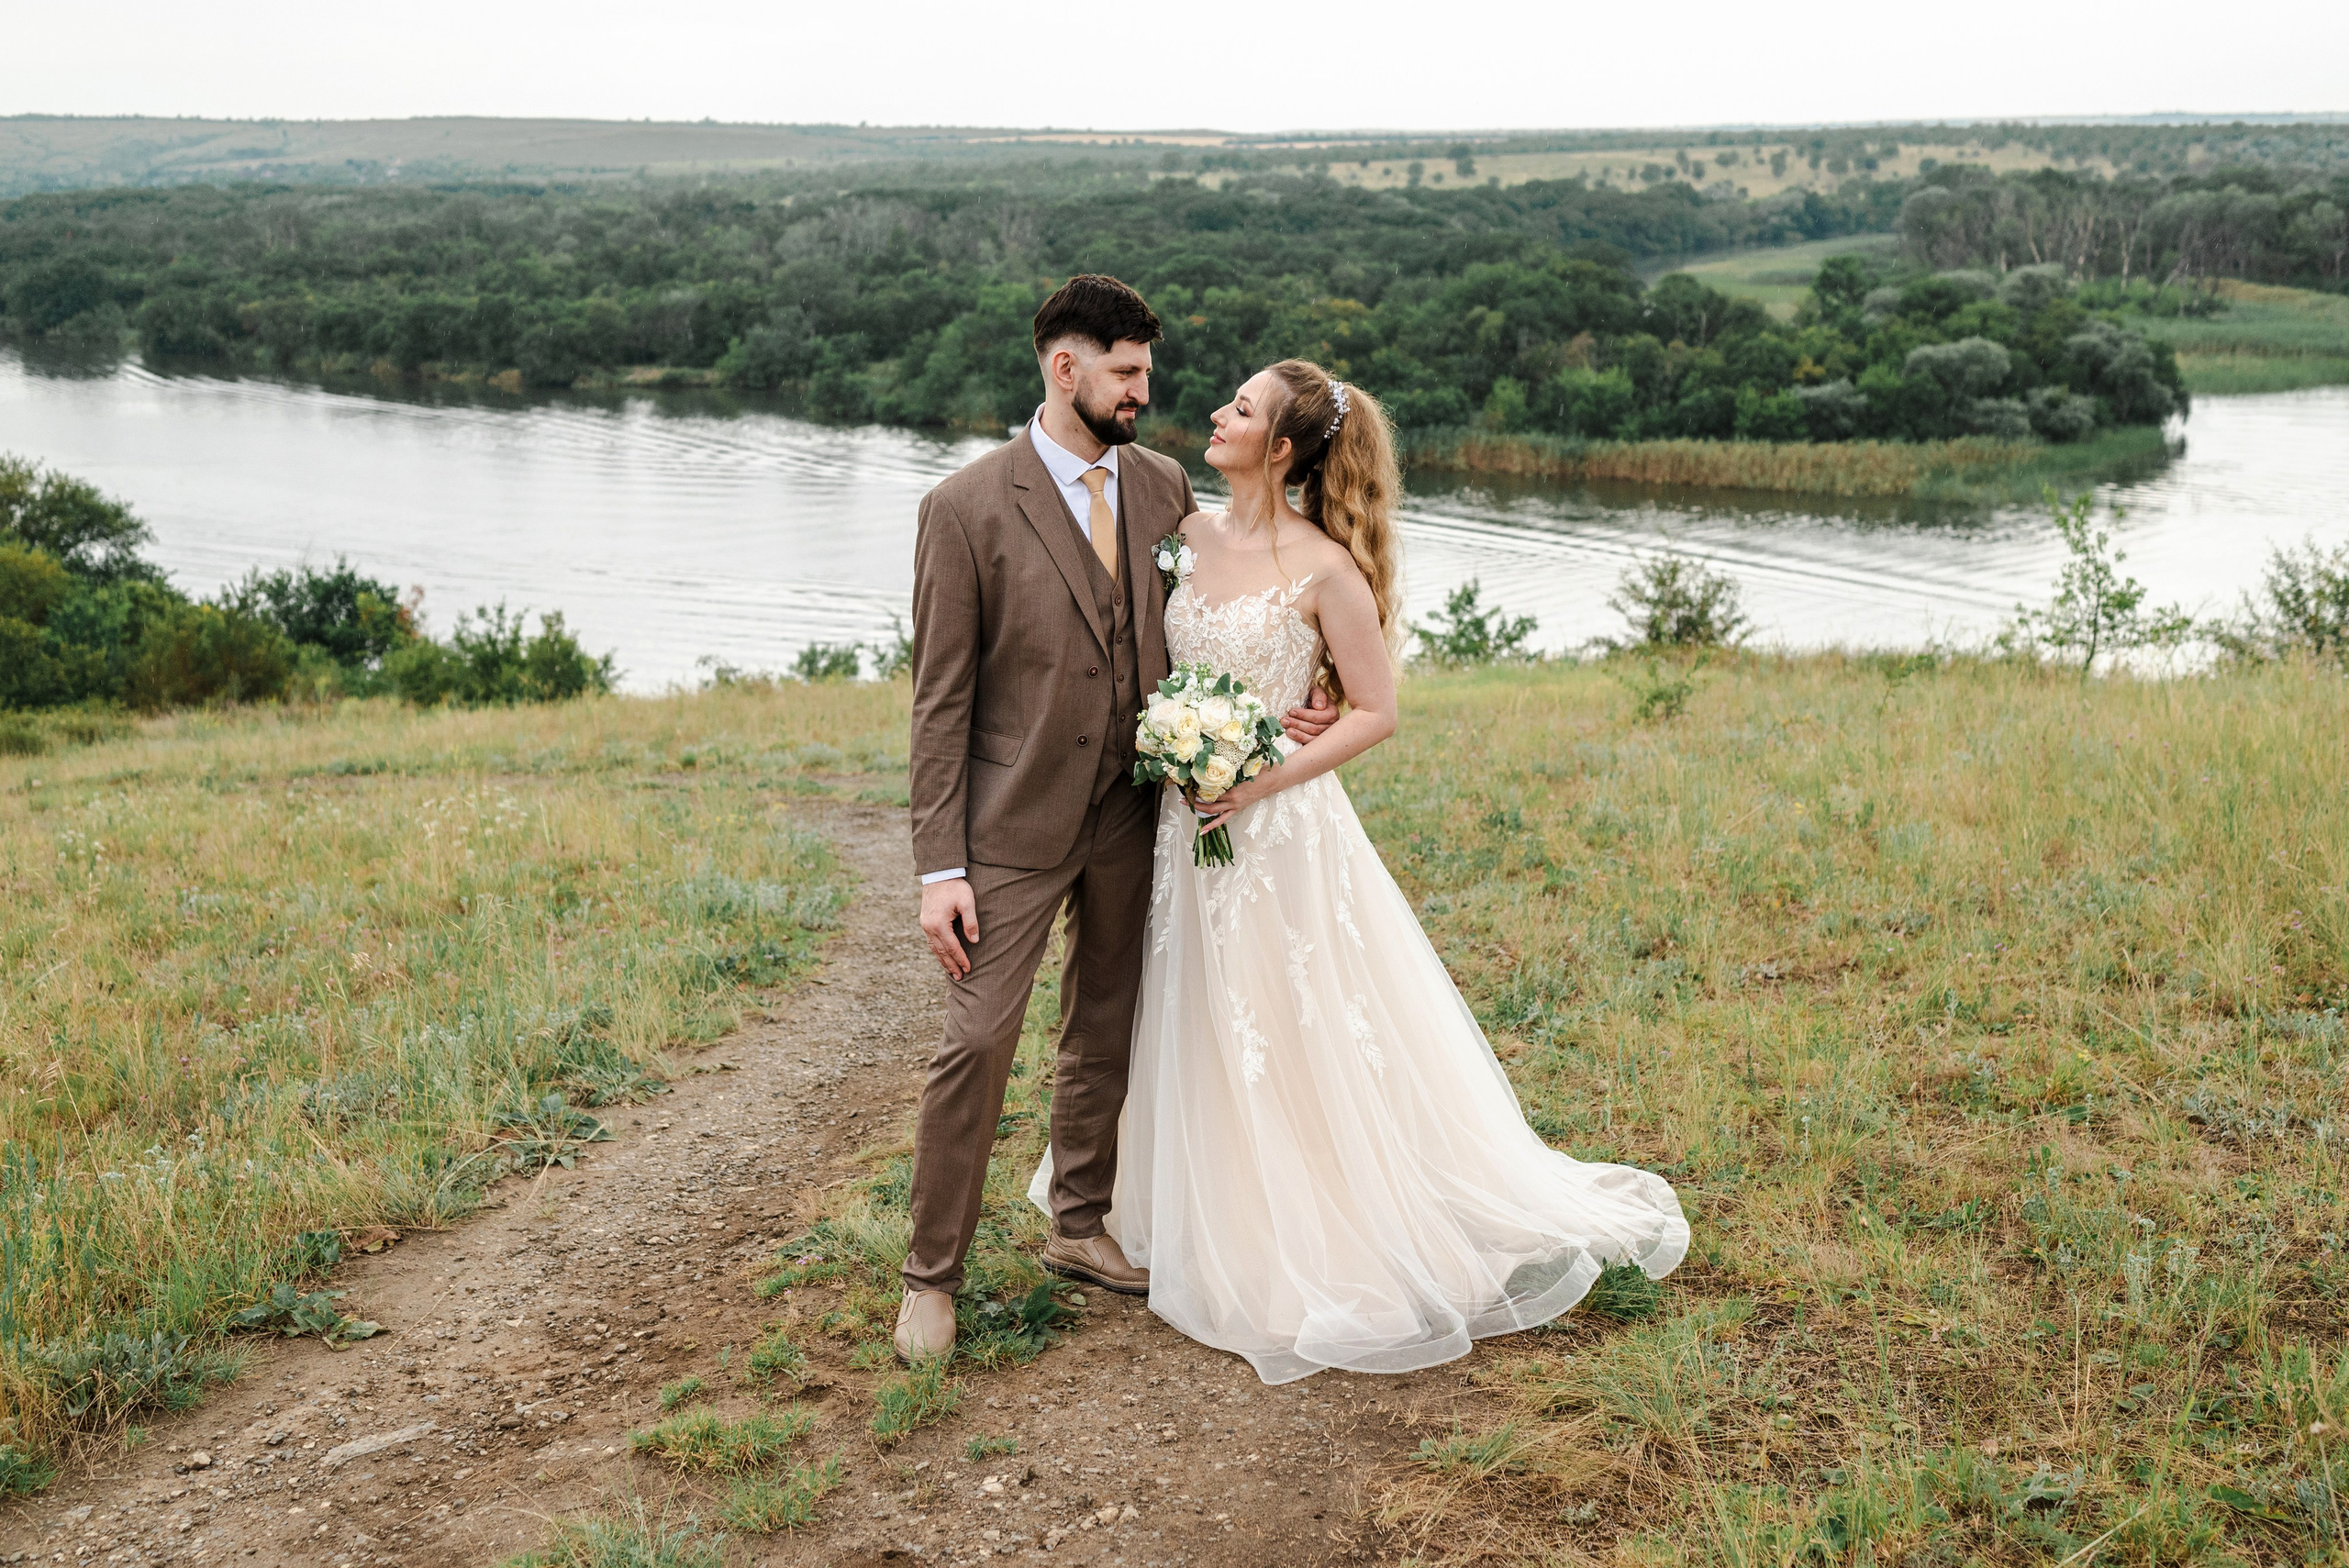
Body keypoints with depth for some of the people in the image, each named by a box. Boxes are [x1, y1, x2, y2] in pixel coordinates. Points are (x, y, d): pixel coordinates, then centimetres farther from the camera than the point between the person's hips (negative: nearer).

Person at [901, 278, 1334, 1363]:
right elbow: (941, 701, -11)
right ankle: (931, 1277, 10)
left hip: (1128, 819, 5)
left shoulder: (1163, 487, 3)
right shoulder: (967, 508, -12)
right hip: (1016, 825, -5)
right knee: (977, 1043, -5)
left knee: (1104, 1032, 16)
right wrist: (940, 868, -15)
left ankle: (1078, 1227, 34)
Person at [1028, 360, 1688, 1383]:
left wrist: (1268, 777, -18)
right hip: (1186, 827, 6)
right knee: (1199, 1041, 16)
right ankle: (1218, 1233, 35)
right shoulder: (1190, 535, 5)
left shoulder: (1325, 568, -14)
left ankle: (1323, 1250, 21)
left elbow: (1375, 711, -9)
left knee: (1297, 1047, 3)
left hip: (1278, 833, -6)